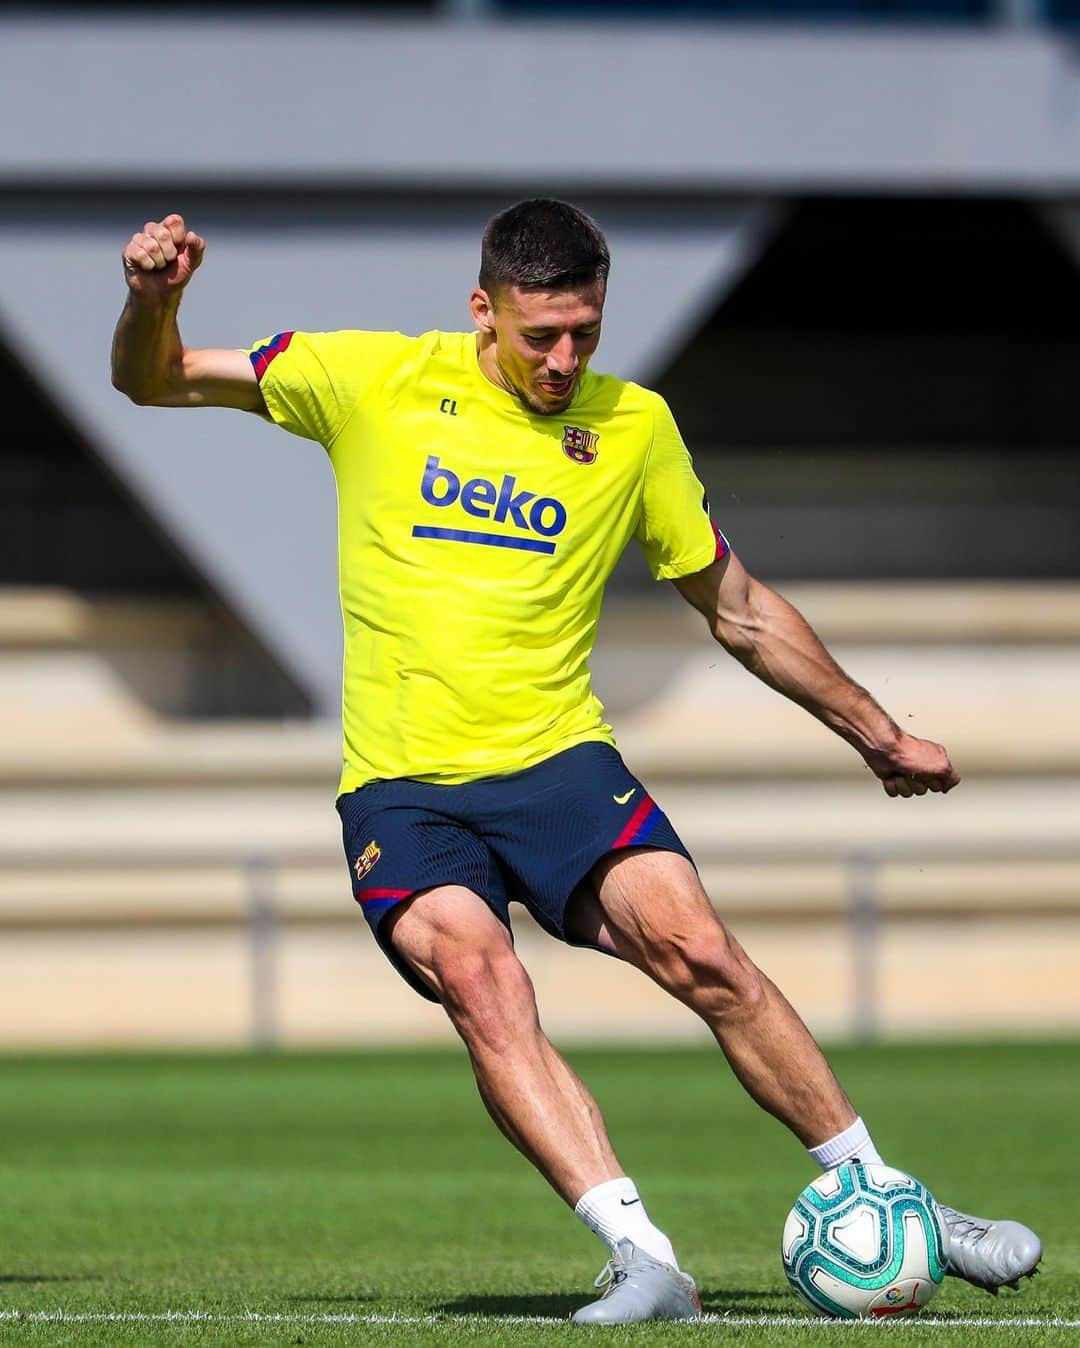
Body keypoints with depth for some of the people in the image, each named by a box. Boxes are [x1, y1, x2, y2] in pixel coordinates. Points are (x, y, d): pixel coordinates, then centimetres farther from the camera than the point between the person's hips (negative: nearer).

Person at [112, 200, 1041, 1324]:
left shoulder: (633, 425, 7)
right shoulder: (377, 381, 1)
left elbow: (738, 609, 19)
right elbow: (153, 382, 6)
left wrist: (875, 733, 23)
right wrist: (152, 300, -16)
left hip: (558, 764, 1)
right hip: (402, 791, -1)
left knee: (701, 955, -21)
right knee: (484, 987, -28)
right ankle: (644, 1262, -35)